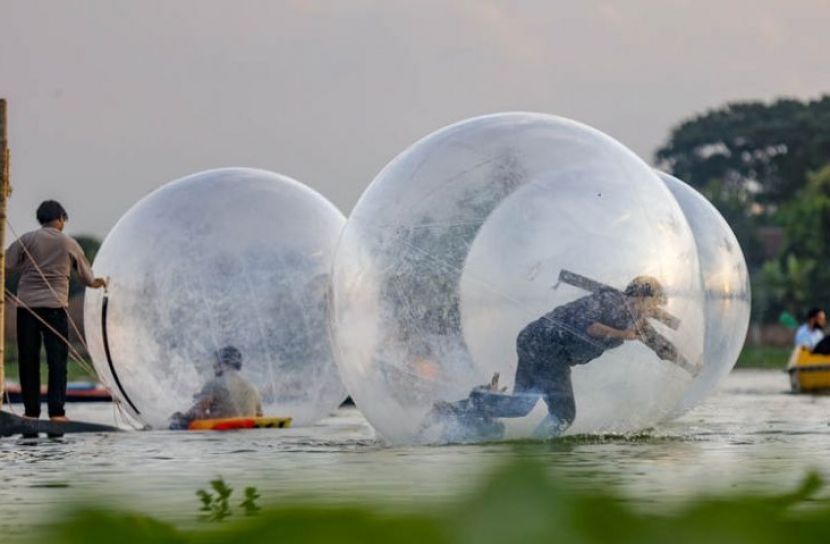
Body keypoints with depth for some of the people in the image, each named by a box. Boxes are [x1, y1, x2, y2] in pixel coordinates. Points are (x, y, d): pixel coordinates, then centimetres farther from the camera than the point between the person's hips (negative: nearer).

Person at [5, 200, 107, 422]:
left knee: (28, 360, 6)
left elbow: (7, 264, -4)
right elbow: (86, 275, 18)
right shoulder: (69, 244, 7)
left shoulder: (27, 239, 3)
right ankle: (56, 411, -5)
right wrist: (96, 282, 39)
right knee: (57, 360, 1)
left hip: (26, 304, 1)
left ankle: (31, 410, 5)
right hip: (55, 305, -1)